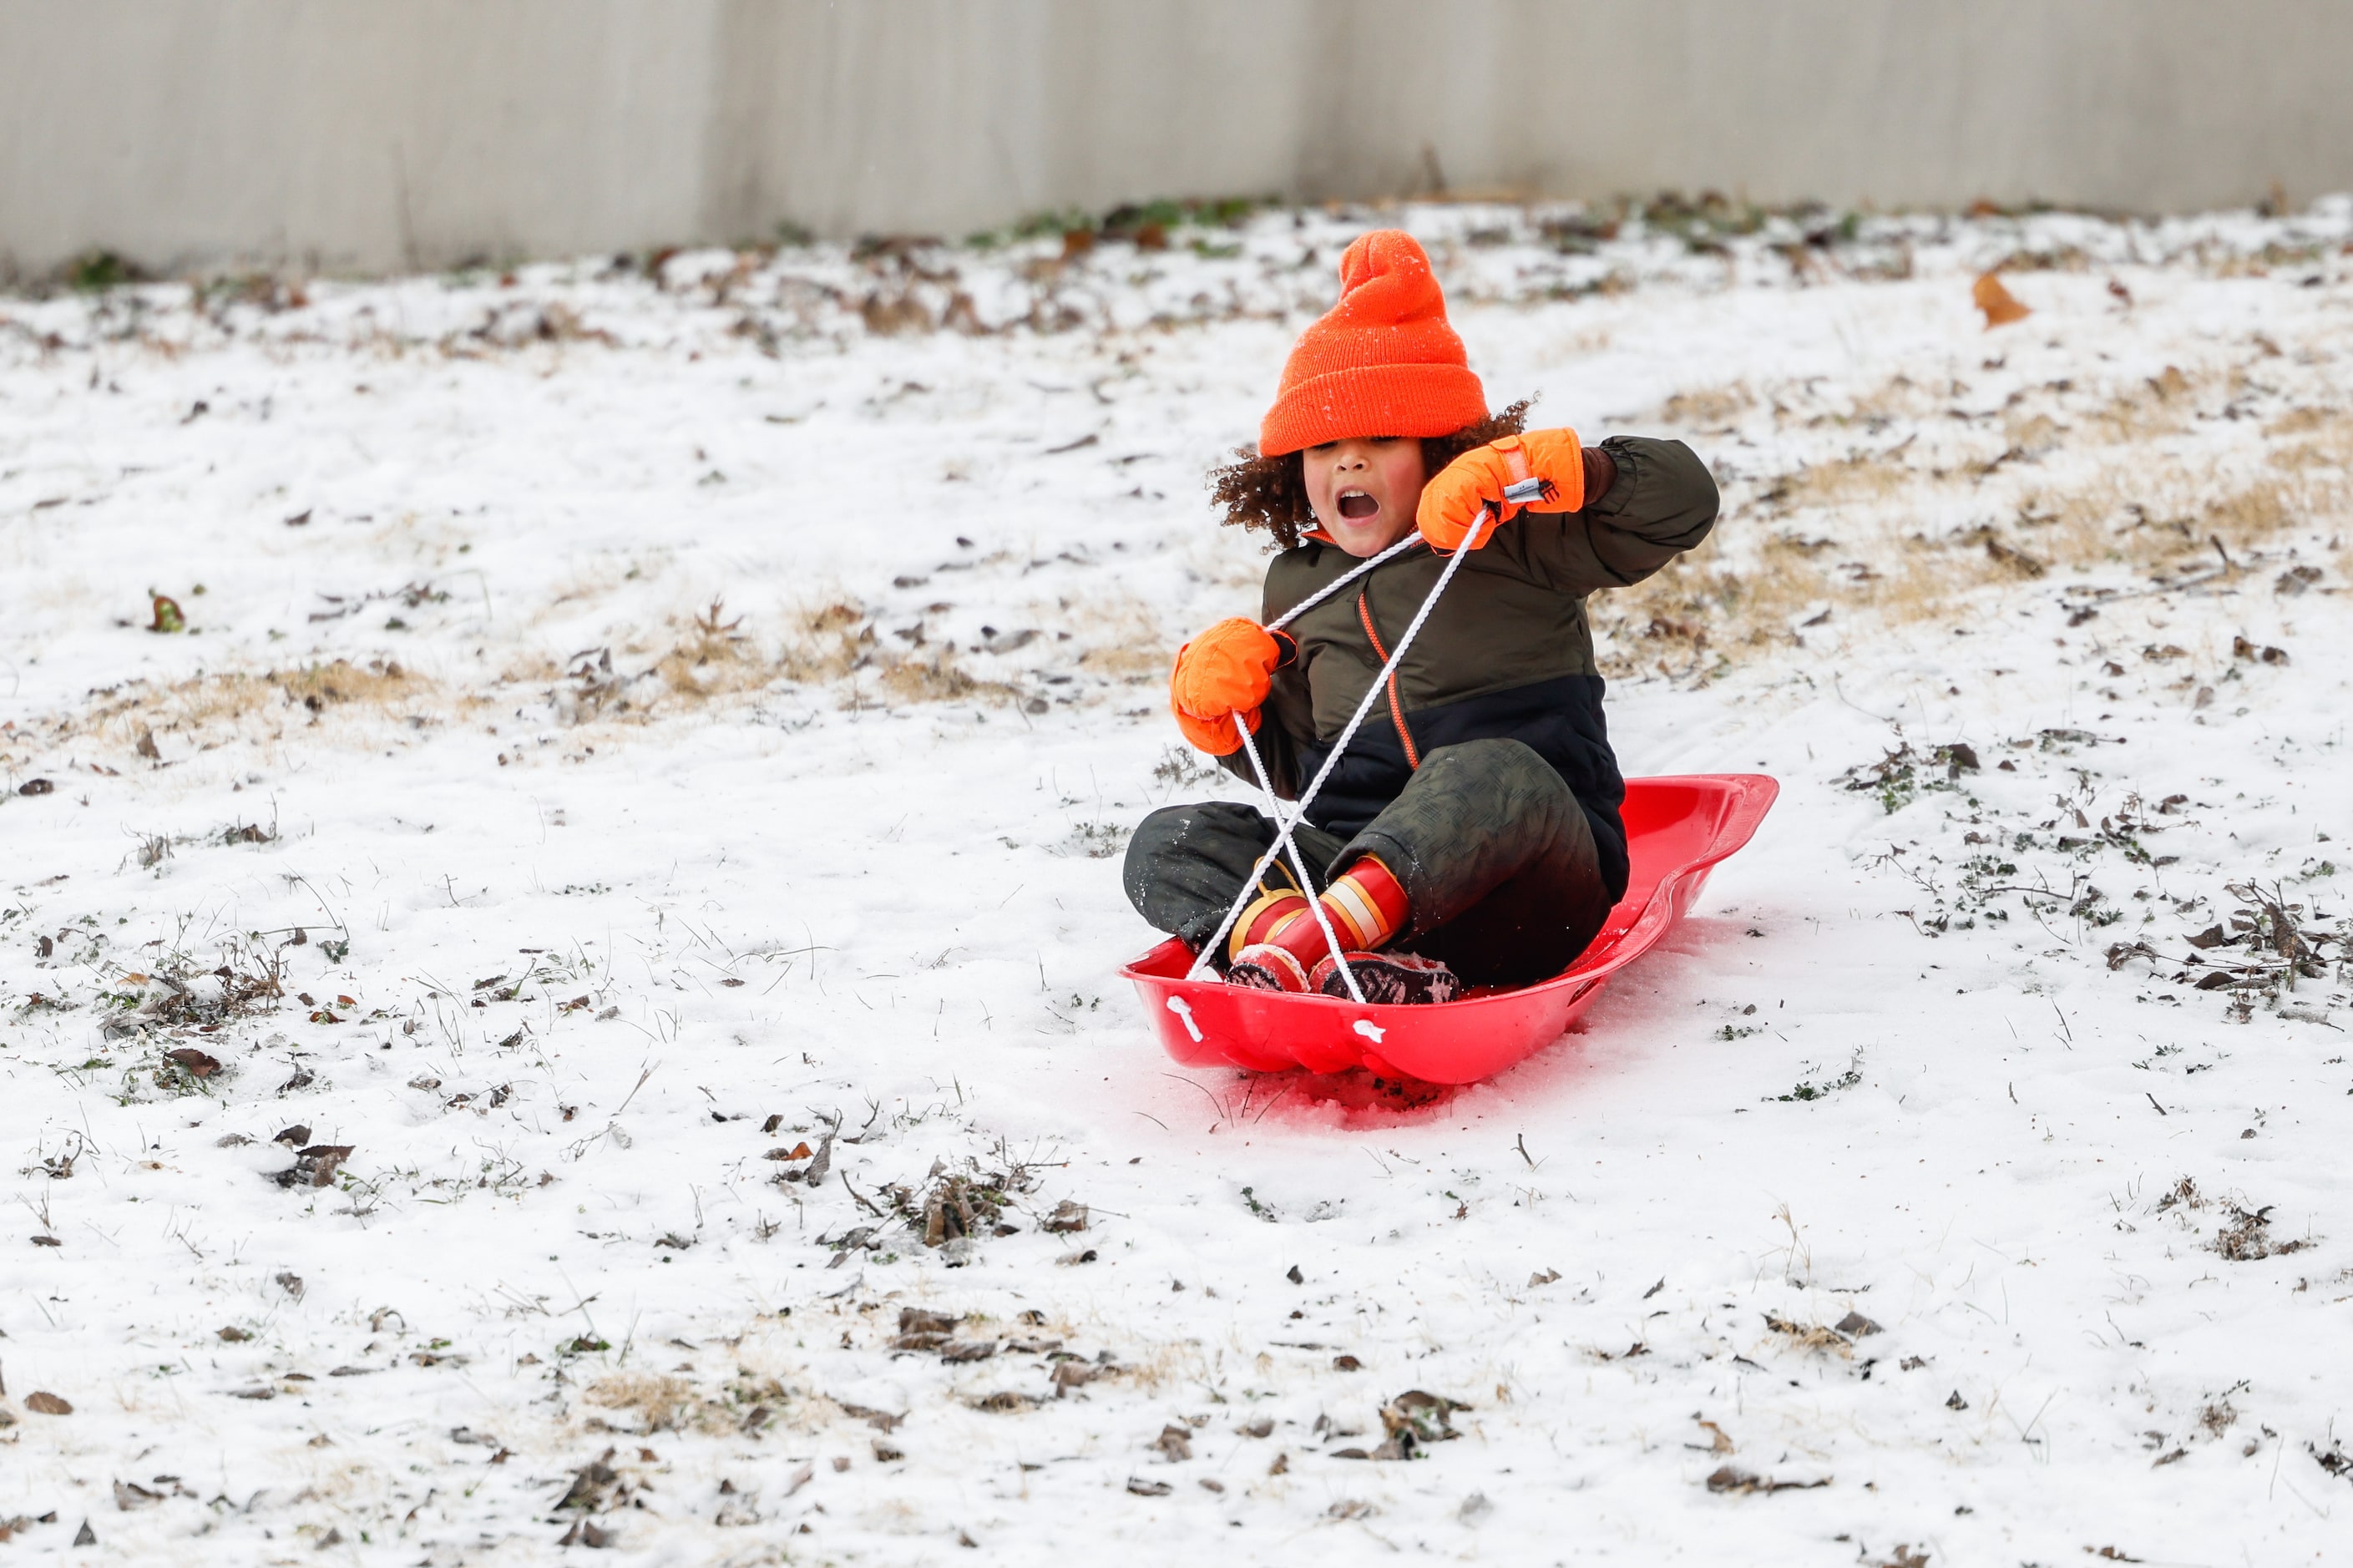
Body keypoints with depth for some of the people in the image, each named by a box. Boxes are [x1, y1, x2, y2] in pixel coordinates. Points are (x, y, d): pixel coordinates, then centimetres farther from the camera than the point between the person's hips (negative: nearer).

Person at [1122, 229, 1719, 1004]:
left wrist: (1528, 469, -16)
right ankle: (1327, 965, -44)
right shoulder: (1298, 585, 20)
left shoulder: (1513, 541, 4)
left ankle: (1308, 939, -55)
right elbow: (1289, 766, 30)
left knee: (1494, 772, -38)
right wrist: (1227, 711, 8)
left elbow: (1684, 500, -7)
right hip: (1357, 870, 5)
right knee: (1168, 843, -13)